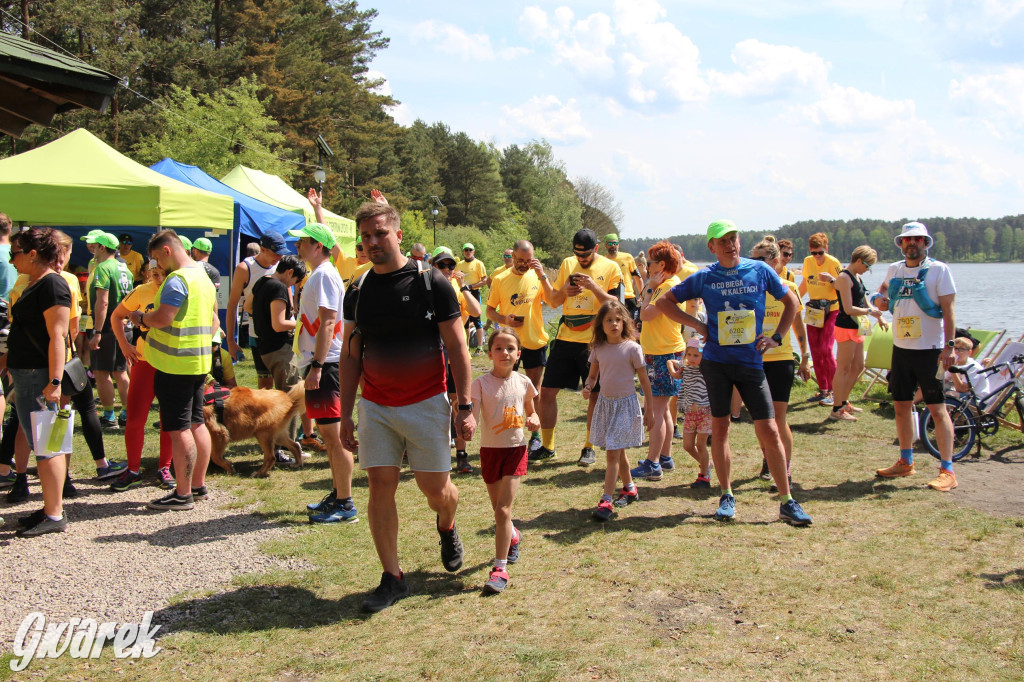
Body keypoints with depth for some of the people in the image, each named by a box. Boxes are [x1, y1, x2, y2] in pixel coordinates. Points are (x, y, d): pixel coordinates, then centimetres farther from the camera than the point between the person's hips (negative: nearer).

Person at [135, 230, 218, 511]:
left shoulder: (177, 280, -15)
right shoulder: (204, 277, 15)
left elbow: (162, 318, -23)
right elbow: (213, 320, 21)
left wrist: (140, 317, -5)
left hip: (175, 364, -10)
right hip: (200, 361, 10)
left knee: (179, 429, -5)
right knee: (196, 424, 14)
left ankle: (183, 494, -1)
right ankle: (199, 486, 22)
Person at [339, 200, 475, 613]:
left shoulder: (431, 283, -6)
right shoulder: (358, 292, 5)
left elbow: (457, 348, -5)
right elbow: (351, 357, 10)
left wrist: (466, 406, -10)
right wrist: (346, 415, 7)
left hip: (425, 404, -3)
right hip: (375, 406, 3)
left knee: (435, 488, 3)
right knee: (380, 486, -1)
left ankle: (446, 528, 38)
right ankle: (392, 578, 10)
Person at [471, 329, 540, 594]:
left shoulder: (523, 383, 1)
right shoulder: (481, 383, -8)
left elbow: (531, 412, 17)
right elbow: (472, 415, -19)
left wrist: (534, 420, -6)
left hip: (516, 449, 0)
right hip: (490, 450, 0)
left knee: (503, 510, -11)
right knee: (500, 510, 15)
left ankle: (500, 569, -8)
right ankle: (513, 537, 49)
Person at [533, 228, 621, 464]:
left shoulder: (610, 268, -2)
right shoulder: (567, 264, 9)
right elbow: (554, 302, 12)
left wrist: (593, 286, -20)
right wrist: (563, 290, -9)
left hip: (594, 341, -4)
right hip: (565, 338, 4)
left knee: (596, 395, 3)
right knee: (547, 391, 3)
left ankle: (589, 448, 18)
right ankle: (547, 446, 17)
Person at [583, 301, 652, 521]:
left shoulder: (632, 348, -12)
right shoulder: (598, 349, 1)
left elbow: (644, 380, -6)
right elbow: (593, 374, 12)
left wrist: (649, 410, -2)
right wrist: (588, 387, -11)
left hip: (626, 404, -5)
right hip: (605, 402, 5)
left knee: (613, 452, -11)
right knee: (617, 452, 17)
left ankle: (606, 501, -10)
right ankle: (629, 488, 36)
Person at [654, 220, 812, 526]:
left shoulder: (760, 271, 3)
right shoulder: (703, 278, 2)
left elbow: (791, 302, 15)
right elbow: (664, 302, 9)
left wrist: (776, 337, 4)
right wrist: (697, 325, -1)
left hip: (752, 362, 0)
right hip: (717, 361, 0)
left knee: (769, 432, -3)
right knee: (719, 429, 5)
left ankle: (787, 502, 5)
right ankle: (726, 496, 19)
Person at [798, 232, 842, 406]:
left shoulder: (833, 263, -11)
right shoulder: (808, 262, 4)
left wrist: (831, 280, -30)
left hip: (832, 310, -5)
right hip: (814, 311, 5)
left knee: (825, 349, -14)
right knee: (815, 351, 3)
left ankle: (832, 391, -6)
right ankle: (822, 390, 12)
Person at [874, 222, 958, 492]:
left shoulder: (939, 269, -6)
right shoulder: (894, 269, 9)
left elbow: (948, 309, -9)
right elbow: (884, 289, 29)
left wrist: (949, 345, -17)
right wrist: (880, 299, 3)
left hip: (929, 350, -6)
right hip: (901, 348, 6)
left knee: (937, 408, -6)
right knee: (901, 406, 11)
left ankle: (947, 470, -3)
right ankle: (906, 462, 24)